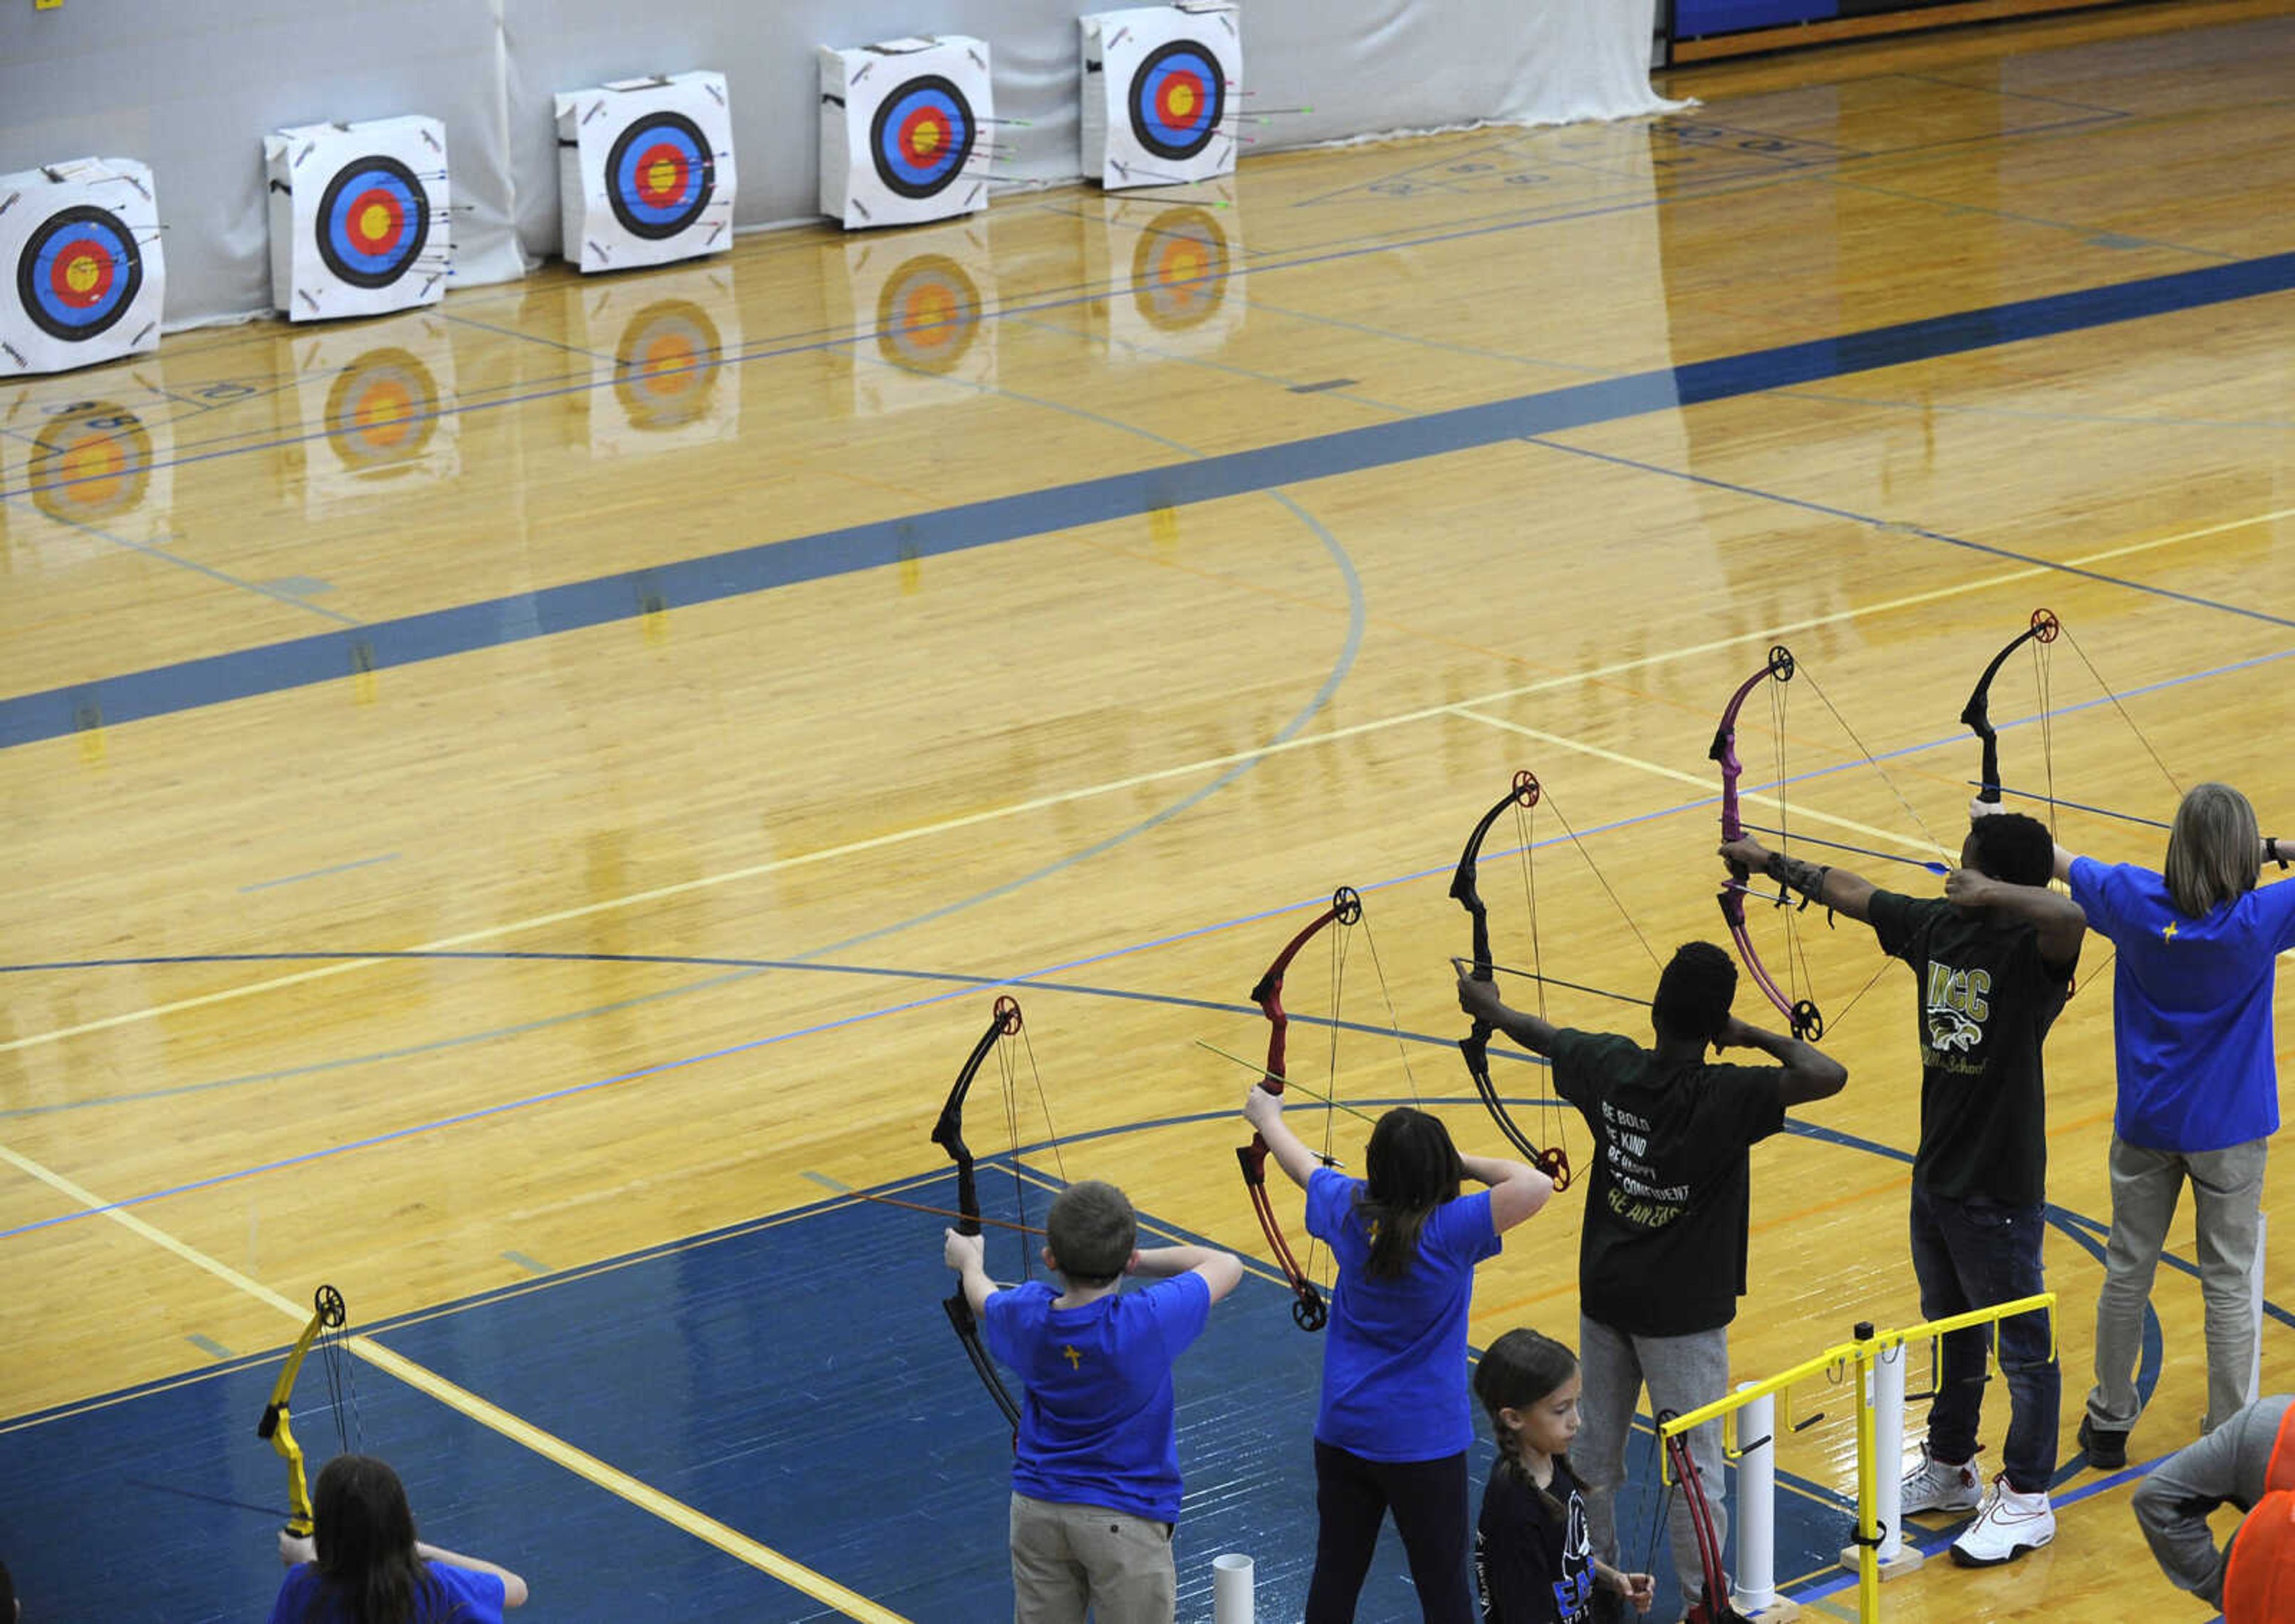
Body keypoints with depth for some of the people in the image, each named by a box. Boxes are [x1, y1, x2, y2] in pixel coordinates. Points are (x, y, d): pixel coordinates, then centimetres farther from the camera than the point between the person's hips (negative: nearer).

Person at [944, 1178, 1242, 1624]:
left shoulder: (1028, 1315, -11)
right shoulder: (1147, 1323, -25)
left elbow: (982, 1296, 16)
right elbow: (1226, 1266, -8)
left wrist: (968, 1259, 38)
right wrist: (1132, 1261, -1)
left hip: (1037, 1510, 4)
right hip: (1125, 1519, -4)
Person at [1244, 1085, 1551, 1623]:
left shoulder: (1348, 1211, -7)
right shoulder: (1450, 1230, -22)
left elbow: (1302, 1163, 13)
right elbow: (1535, 1185, -30)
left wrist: (1267, 1116, 33)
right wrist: (1467, 1164, -13)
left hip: (1343, 1433, 5)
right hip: (1425, 1442, -4)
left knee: (1334, 1579, 15)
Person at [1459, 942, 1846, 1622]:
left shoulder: (1610, 1066, -8)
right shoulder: (1725, 1097, -24)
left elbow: (1539, 1034, 11)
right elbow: (1828, 1075, -31)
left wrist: (1485, 1005, 31)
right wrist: (1759, 1037, -14)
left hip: (1605, 1297, 5)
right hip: (1682, 1311, -5)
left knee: (1596, 1449, 18)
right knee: (1694, 1463, 5)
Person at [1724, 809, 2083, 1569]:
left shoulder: (2031, 950, -23)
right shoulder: (1935, 926, 0)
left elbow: (2072, 915, -47)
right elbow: (1851, 892, 14)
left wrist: (1987, 892, -40)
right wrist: (1769, 862, 23)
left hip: (1999, 1192, -8)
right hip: (1935, 1177, 8)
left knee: (2022, 1347, 7)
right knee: (1951, 1330, 24)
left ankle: (2027, 1500, 20)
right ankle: (1950, 1470, 41)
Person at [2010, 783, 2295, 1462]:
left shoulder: (2135, 900, -14)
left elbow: (2058, 862, 4)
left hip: (2147, 1120, 3)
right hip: (2227, 1127, -3)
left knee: (2128, 1270, 16)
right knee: (2228, 1284, 6)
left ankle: (2110, 1420, 30)